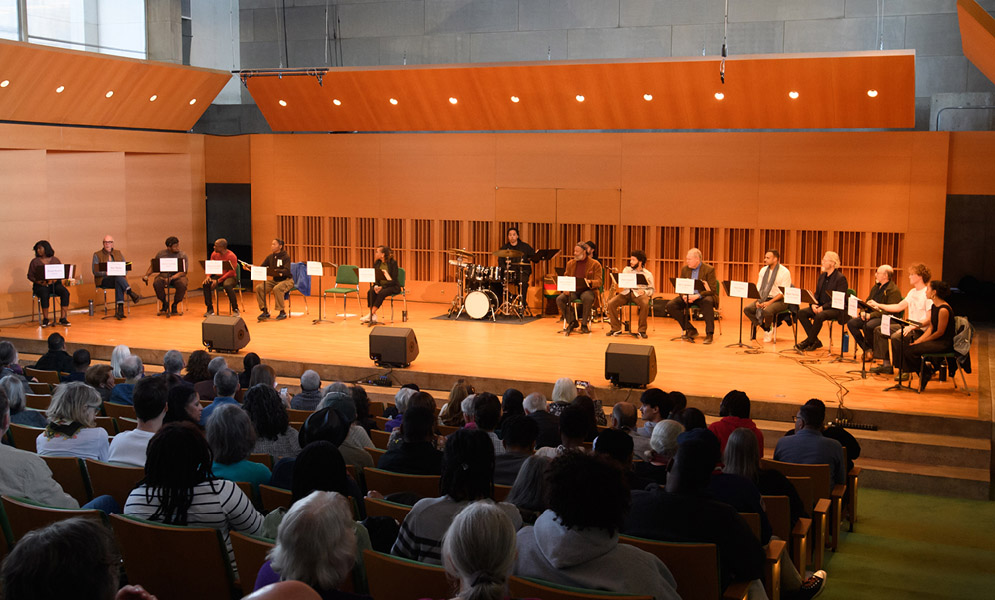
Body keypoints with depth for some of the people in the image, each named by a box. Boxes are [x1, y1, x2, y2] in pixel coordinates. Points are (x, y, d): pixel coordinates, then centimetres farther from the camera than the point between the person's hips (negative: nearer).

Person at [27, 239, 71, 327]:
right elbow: (30, 276, 6)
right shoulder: (35, 261, 9)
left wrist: (54, 280, -13)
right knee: (44, 294, -36)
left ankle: (63, 318, -26)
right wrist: (38, 281, -14)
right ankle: (45, 319, -27)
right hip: (40, 285, -2)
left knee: (65, 292, -28)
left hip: (55, 283, 2)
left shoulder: (55, 260, 11)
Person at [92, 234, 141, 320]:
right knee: (118, 278, -36)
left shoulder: (118, 253, 19)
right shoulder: (97, 255, 8)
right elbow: (94, 271, -3)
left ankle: (120, 309, -47)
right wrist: (106, 273, -19)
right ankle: (131, 293, -42)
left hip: (119, 277, 2)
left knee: (119, 284, -37)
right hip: (103, 280, -2)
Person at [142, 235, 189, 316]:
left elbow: (183, 272, -11)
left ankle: (175, 305, -8)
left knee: (182, 285, -35)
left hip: (178, 276, -1)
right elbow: (153, 266, 14)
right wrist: (146, 275, -5)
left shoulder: (183, 255, -3)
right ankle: (164, 304, -6)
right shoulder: (161, 254, 4)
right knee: (156, 283, -32)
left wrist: (171, 278, -25)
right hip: (163, 275, 1)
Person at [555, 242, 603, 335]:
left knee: (587, 298, -39)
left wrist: (590, 282, -28)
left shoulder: (595, 264, 0)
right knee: (559, 299, -24)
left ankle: (584, 324, -18)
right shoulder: (570, 263, 13)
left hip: (587, 290, -4)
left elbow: (599, 282, -5)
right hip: (573, 290, 4)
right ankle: (572, 322, -7)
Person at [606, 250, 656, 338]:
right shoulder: (626, 270, 16)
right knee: (611, 303, -23)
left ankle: (642, 330, -22)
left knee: (645, 304, -37)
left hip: (639, 293, -3)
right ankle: (616, 329, -11)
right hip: (626, 292, 3)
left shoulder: (647, 274, 9)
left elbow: (651, 289, 8)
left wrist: (644, 292, -13)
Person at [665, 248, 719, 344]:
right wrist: (684, 295, -15)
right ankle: (690, 329, -10)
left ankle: (709, 334, -34)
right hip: (688, 296, 5)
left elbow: (712, 290, -14)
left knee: (707, 301, -40)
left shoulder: (709, 269, -8)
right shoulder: (685, 269, 7)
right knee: (670, 305, -18)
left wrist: (697, 296, -29)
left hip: (702, 297, -5)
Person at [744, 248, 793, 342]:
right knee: (747, 309, -18)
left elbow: (783, 293, -14)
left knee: (767, 311, -37)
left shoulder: (784, 272, -9)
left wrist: (769, 302, -23)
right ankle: (765, 327, -4)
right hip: (764, 299, 6)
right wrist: (758, 300, -10)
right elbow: (758, 288, 10)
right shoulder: (763, 270, 10)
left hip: (779, 301, -6)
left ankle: (768, 330, -6)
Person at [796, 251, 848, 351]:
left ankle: (809, 341, -18)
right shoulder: (822, 276, 15)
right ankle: (815, 341, -11)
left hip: (835, 309, -8)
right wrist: (813, 304, -6)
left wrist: (823, 307, -23)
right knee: (801, 313, -14)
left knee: (819, 316, -36)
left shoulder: (840, 278, -10)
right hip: (820, 306, 8)